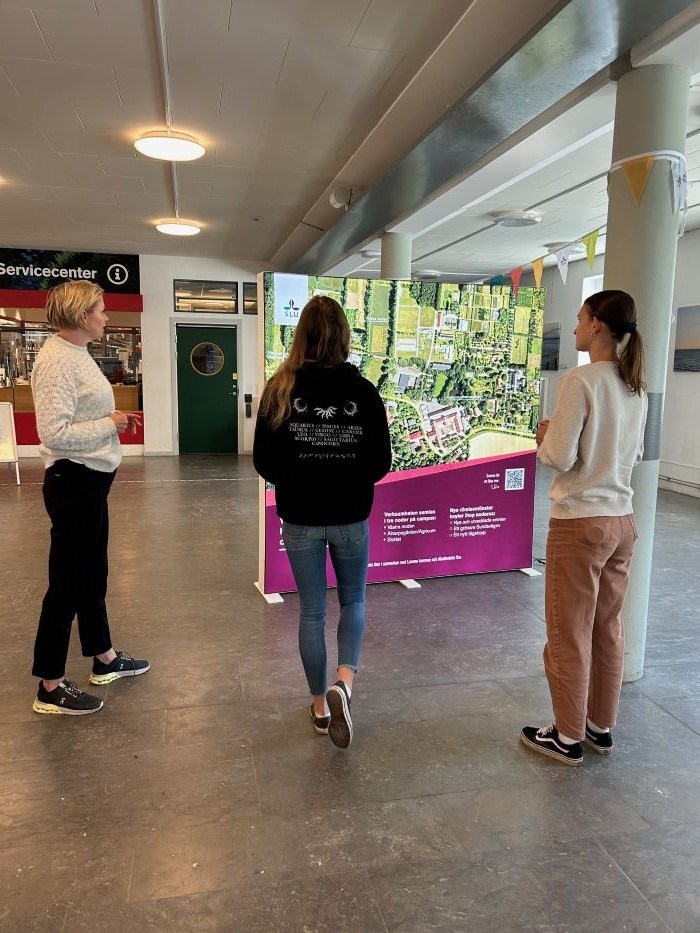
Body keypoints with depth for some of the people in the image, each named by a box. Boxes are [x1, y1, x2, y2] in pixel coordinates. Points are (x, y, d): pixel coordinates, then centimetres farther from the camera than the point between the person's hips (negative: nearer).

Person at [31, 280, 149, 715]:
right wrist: (110, 424, -18)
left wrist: (116, 418, 1)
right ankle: (50, 686, 17)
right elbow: (55, 434, -27)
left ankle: (105, 658, 36)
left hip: (90, 480, 10)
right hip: (73, 483, -10)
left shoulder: (78, 353, 10)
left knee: (92, 574, 20)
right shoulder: (56, 359, -19)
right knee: (68, 582, 1)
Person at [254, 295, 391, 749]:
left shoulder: (281, 389, -10)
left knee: (312, 610, 15)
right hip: (351, 518, 0)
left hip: (300, 519, 1)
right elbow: (381, 463, -6)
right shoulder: (363, 391, -10)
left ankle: (320, 704, 27)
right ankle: (345, 680, 0)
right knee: (354, 600, 21)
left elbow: (264, 461, -6)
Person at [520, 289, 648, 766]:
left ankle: (569, 738, 22)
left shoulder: (580, 381, -17)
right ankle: (601, 727, 33)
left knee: (568, 636, 7)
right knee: (607, 630, 19)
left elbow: (560, 458, -19)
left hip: (579, 524, -8)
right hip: (622, 522, 8)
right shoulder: (636, 387, 7)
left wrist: (545, 437, 2)